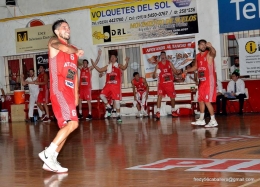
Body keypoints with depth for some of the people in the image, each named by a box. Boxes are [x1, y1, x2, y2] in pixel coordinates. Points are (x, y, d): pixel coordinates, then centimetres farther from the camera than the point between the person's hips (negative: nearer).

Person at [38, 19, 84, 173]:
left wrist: (76, 95, 16)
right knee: (72, 123, -21)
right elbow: (65, 49, -21)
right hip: (59, 90, -8)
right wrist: (77, 51, 1)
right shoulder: (53, 41, 2)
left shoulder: (73, 49, 23)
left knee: (66, 127, 6)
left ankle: (50, 161, 10)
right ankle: (48, 153, -15)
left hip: (69, 92, 8)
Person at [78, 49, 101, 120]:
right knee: (79, 100, 6)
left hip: (87, 87, -5)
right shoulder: (81, 69, 11)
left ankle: (90, 114, -3)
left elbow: (96, 62, -8)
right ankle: (80, 114, 14)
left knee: (88, 101, -3)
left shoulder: (90, 69, 0)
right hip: (81, 87, 5)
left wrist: (99, 54, -18)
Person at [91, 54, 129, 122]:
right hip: (108, 85, 3)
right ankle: (108, 107, 3)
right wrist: (93, 64, 8)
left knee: (116, 100, -3)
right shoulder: (107, 67, 16)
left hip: (116, 86, -3)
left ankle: (118, 115, 5)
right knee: (102, 95, -17)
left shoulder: (119, 66, 4)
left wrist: (126, 62, -36)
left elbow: (124, 68, -15)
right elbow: (100, 70, 15)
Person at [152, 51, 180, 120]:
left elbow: (175, 71, 5)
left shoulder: (169, 63, 3)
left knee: (172, 97, 12)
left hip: (170, 83, 3)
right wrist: (155, 74, -27)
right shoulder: (158, 65, -2)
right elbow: (154, 76, -3)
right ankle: (158, 112, -23)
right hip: (162, 83, -3)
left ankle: (173, 111, 33)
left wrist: (177, 71, -18)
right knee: (159, 96, -21)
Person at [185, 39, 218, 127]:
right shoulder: (198, 56, 11)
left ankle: (213, 121, -5)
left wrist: (210, 47, -59)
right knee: (200, 100, 15)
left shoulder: (209, 54, -12)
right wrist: (187, 71, 15)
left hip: (209, 80, -8)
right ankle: (201, 120, 27)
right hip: (202, 81, 8)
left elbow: (213, 52, -38)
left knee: (207, 101, -11)